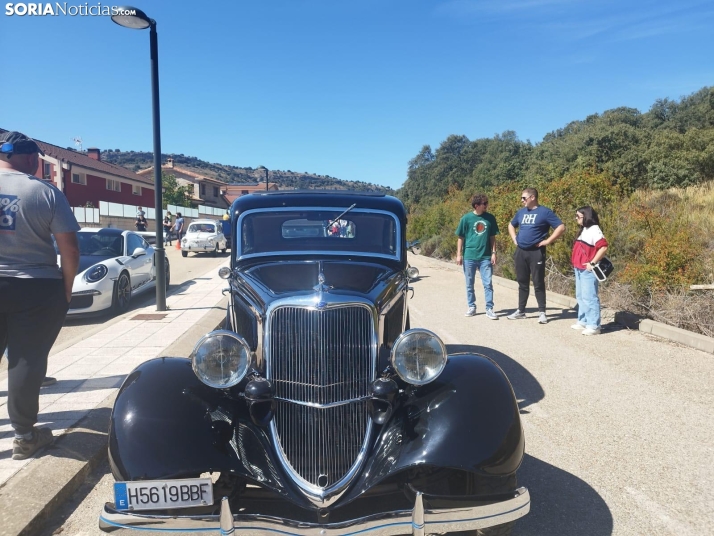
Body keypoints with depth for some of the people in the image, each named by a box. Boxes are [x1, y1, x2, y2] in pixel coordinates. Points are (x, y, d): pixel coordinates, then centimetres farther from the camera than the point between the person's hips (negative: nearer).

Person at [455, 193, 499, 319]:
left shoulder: (490, 218, 2)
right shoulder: (466, 218, -3)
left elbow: (492, 237, 8)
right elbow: (461, 238, 2)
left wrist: (493, 253, 2)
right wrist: (459, 255, -1)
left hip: (485, 257, 1)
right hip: (469, 256, -1)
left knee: (488, 284, -1)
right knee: (469, 284, 9)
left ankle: (489, 309, 5)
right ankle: (471, 307, 22)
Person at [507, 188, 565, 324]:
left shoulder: (545, 212, -7)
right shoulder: (521, 212, 12)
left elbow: (561, 227, -11)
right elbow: (511, 225, 30)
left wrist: (547, 241, -13)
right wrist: (514, 239, 15)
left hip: (536, 252, -6)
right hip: (520, 252, 6)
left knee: (538, 283, -2)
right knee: (522, 282, 11)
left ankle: (542, 312, 6)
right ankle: (521, 310, 19)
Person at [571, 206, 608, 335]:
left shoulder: (594, 230, -12)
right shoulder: (583, 230, 16)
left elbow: (603, 247, -21)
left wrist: (592, 263, -19)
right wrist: (575, 263, 13)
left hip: (588, 270, -10)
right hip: (579, 269, 10)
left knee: (589, 297, -8)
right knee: (580, 296, 15)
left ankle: (594, 326, -4)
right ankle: (583, 321, 24)